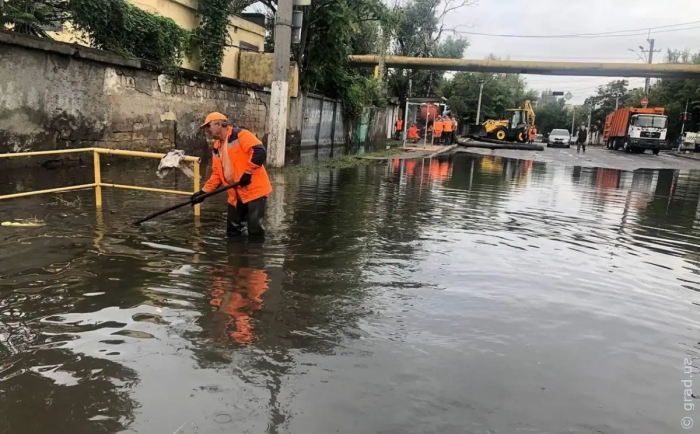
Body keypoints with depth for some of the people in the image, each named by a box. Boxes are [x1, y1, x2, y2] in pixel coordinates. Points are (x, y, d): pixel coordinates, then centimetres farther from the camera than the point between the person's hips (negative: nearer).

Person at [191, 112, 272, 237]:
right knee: (233, 231, 12)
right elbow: (217, 174, 19)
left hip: (255, 190, -9)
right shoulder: (216, 148, 17)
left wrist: (247, 173, -22)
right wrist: (204, 191, 8)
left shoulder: (240, 135, -9)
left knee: (255, 230, -9)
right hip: (236, 195, 9)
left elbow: (260, 152, -22)